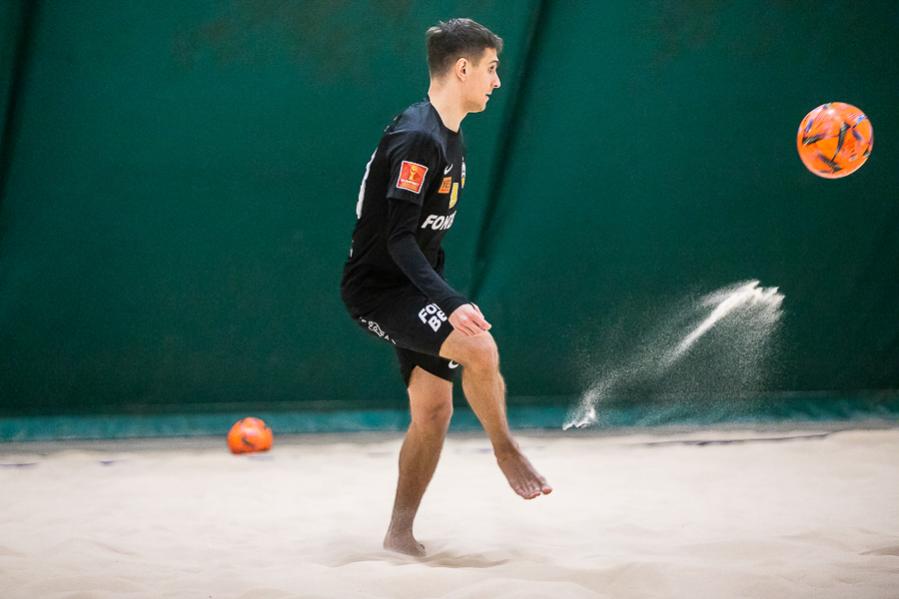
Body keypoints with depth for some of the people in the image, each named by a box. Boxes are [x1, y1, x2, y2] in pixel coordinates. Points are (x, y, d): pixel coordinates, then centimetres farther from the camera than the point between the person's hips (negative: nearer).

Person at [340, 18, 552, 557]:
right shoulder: (415, 138, -20)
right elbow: (398, 238, -27)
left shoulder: (451, 138, 11)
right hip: (376, 287, -10)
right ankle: (505, 450, -1)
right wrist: (451, 303, -35)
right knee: (480, 348, -27)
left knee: (434, 410, 7)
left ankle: (400, 535, 16)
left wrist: (443, 298, 24)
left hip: (413, 288, 10)